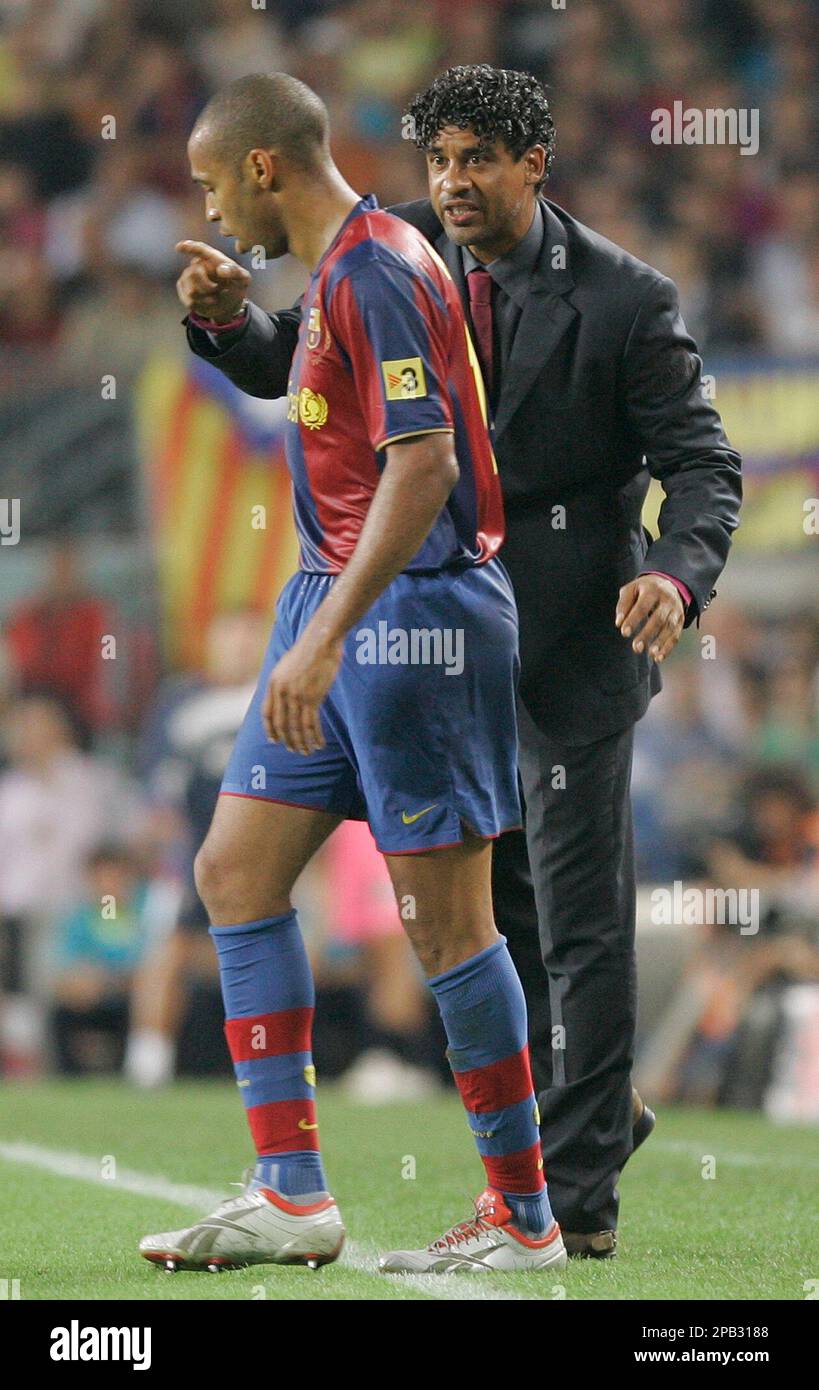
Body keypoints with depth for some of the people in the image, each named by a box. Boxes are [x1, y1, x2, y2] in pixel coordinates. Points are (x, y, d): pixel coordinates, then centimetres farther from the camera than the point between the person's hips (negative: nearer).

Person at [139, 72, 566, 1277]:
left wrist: (325, 636, -28)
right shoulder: (338, 270, 15)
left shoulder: (375, 271, -16)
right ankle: (291, 1195, 7)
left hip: (414, 609, -11)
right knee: (236, 869, 7)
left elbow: (423, 464, -25)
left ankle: (526, 1218, 5)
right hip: (343, 605, 11)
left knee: (446, 915, -5)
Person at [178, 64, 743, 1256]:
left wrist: (677, 575, -26)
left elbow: (700, 462, -8)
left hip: (572, 641, -5)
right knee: (486, 901, 15)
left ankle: (579, 1189, 4)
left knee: (580, 912, -2)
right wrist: (228, 317, -14)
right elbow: (285, 366, 9)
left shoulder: (622, 300, -9)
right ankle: (592, 1103, 34)